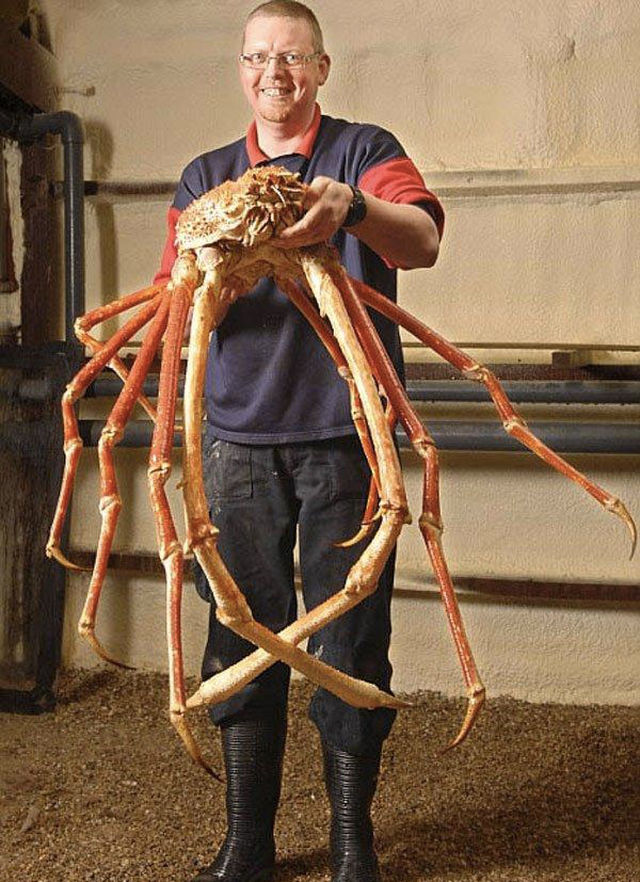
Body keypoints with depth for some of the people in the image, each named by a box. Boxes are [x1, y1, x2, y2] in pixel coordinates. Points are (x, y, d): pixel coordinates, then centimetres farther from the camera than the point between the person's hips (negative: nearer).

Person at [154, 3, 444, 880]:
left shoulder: (366, 152, 5)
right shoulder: (205, 177, 16)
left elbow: (423, 241, -15)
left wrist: (349, 207, -37)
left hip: (344, 432, -2)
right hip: (239, 434, 3)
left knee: (350, 639, 0)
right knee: (243, 640, 5)